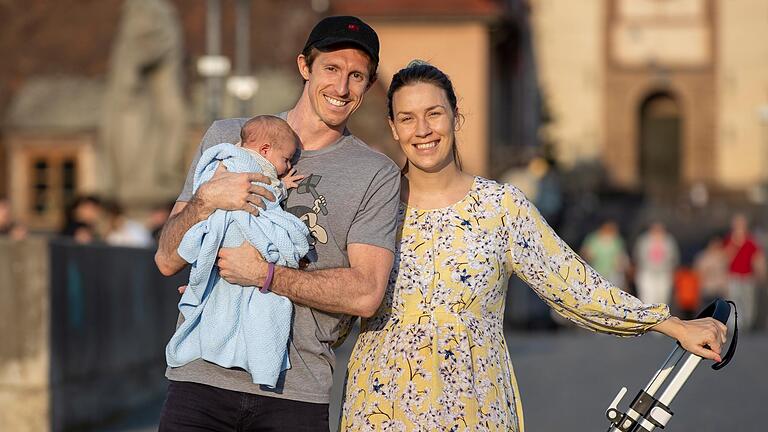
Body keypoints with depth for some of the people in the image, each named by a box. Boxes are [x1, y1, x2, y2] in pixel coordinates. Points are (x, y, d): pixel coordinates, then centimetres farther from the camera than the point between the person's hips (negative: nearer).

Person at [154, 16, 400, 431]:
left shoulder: (377, 175, 3)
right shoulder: (227, 137, 9)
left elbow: (365, 294, -8)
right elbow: (167, 260, 5)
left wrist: (265, 274, -16)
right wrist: (205, 201, -14)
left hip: (295, 392, -1)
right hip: (202, 377, 1)